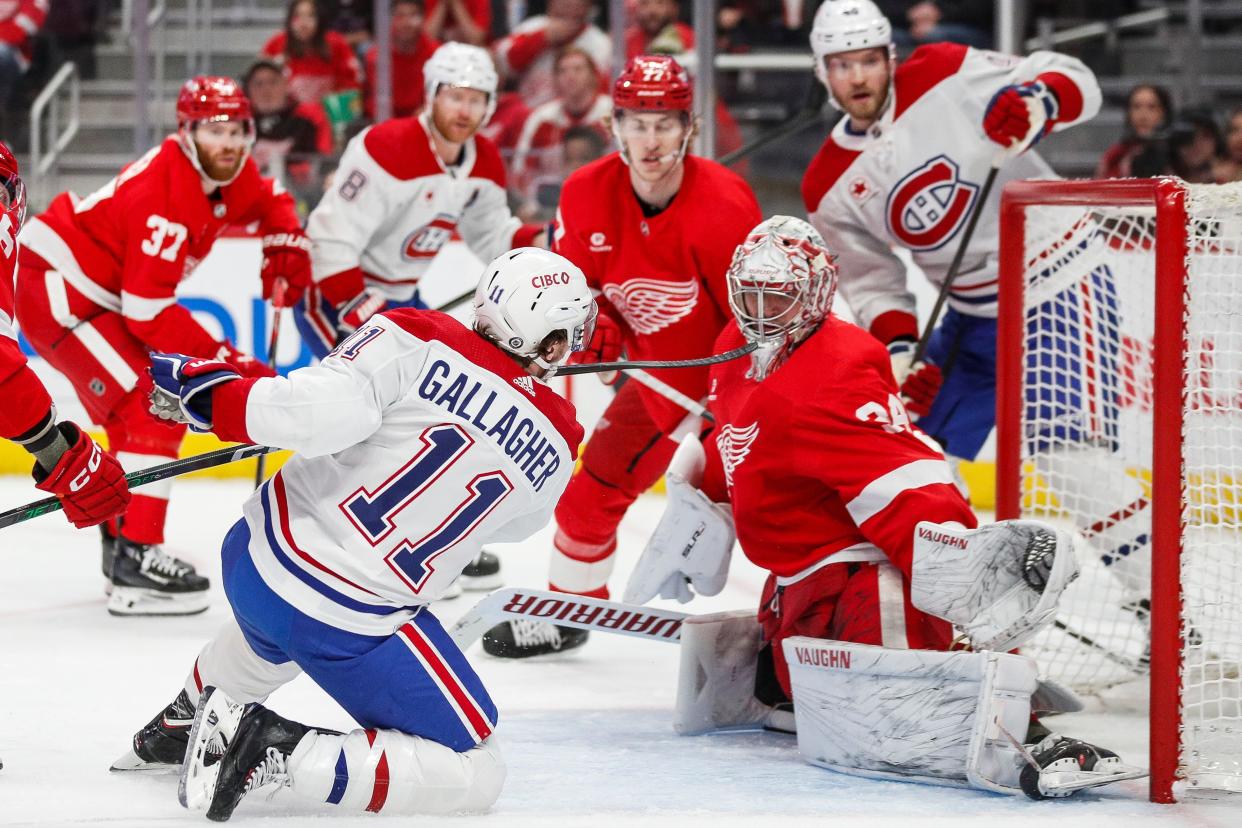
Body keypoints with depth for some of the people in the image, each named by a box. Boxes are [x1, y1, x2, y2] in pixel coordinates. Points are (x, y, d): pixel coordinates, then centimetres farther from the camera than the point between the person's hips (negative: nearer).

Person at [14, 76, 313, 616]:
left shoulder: (229, 174, 0)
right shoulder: (164, 195, -28)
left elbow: (268, 202, 23)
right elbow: (149, 311, -29)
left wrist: (286, 245, 3)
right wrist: (223, 360, -28)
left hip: (97, 291, 10)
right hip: (55, 287, -10)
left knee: (146, 413, 18)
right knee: (151, 410, -17)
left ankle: (122, 546, 30)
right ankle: (135, 559, -21)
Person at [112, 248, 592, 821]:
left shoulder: (416, 341, -8)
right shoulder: (554, 446, -2)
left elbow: (319, 411, -21)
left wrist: (202, 388, -8)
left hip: (255, 559, 5)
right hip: (353, 631, -5)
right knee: (474, 775, 2)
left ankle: (176, 728, 56)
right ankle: (285, 754, -13)